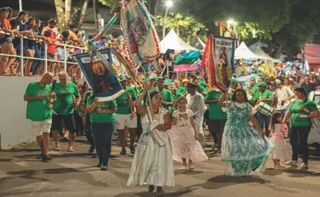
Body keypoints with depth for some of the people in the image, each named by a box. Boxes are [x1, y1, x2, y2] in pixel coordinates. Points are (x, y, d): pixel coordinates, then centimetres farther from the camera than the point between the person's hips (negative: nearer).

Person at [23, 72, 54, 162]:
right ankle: (43, 151, 28)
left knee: (46, 134, -7)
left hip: (47, 114, 2)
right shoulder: (32, 85, -3)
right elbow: (25, 98, -4)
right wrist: (37, 97, -16)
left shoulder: (49, 87, 8)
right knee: (39, 135, 8)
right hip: (35, 115, -2)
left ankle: (45, 154, -4)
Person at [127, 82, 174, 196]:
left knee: (160, 162, 0)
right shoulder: (145, 111, -5)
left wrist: (156, 126, -23)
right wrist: (145, 90, -27)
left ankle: (159, 186, 7)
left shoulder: (164, 112, -1)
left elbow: (168, 125, -11)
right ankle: (150, 184, 23)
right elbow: (137, 104, -26)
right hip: (147, 140, 0)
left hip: (161, 140, 0)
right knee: (147, 162, 5)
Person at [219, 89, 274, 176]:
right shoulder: (230, 104, -3)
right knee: (234, 150, 1)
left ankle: (245, 169, 18)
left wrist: (259, 129, -1)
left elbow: (253, 118, 4)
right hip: (233, 130, -3)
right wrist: (224, 93, -29)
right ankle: (233, 170, 19)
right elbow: (220, 103, -22)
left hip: (245, 130, 3)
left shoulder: (248, 106, 6)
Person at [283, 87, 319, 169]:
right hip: (294, 125, 7)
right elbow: (289, 113, 17)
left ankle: (305, 163, -2)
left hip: (304, 126, -7)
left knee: (302, 143, -9)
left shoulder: (309, 103, -7)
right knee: (293, 142, 14)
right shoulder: (294, 102, 13)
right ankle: (294, 160, 30)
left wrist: (306, 116, -20)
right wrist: (284, 121, 8)